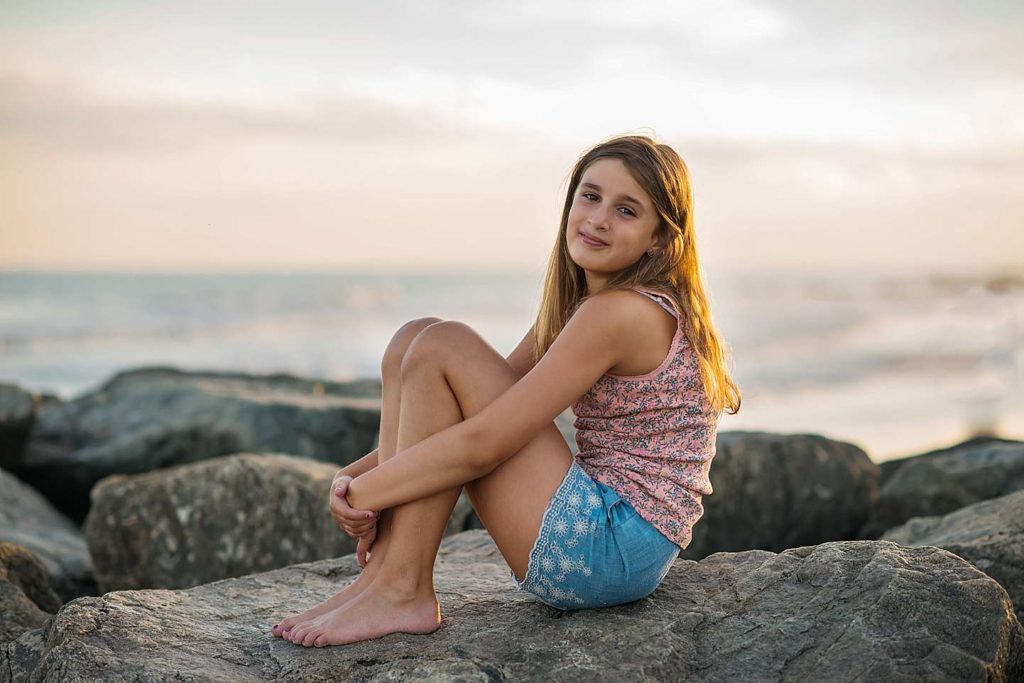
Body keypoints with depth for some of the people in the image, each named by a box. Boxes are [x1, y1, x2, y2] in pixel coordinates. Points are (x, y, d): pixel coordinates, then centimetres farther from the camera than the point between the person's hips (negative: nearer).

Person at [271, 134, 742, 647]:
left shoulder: (623, 313, -18)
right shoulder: (576, 304, 12)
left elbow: (483, 443, -22)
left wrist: (362, 494, -11)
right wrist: (358, 476, -1)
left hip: (614, 552, -10)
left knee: (442, 348, -14)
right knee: (414, 340, 3)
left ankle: (403, 591, -13)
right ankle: (382, 572, -3)